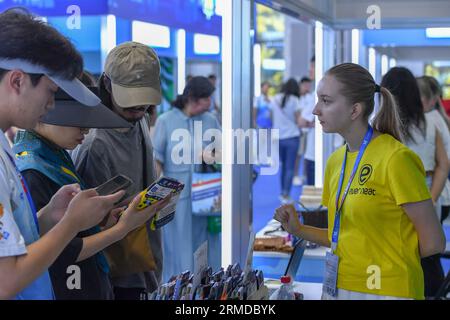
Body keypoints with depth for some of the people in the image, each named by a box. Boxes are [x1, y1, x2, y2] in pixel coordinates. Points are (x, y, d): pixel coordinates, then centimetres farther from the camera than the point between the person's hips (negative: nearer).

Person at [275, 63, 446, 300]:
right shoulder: (335, 161, 6)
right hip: (337, 288, 7)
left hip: (386, 290, -6)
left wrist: (387, 263, 0)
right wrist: (298, 230, 1)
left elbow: (433, 242, -11)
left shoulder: (396, 158, -15)